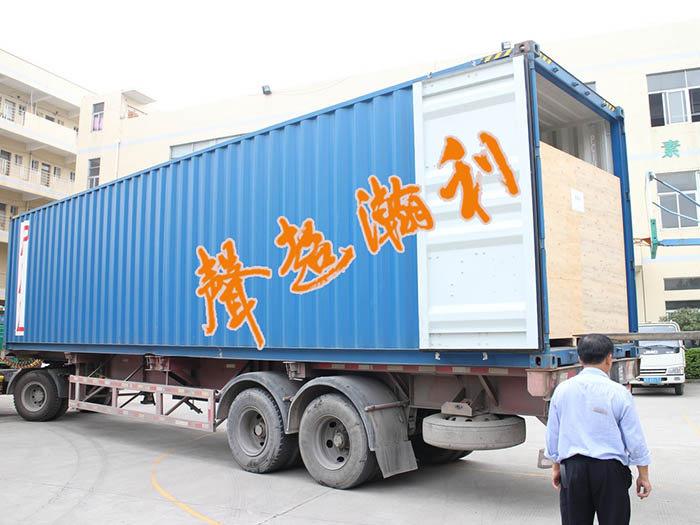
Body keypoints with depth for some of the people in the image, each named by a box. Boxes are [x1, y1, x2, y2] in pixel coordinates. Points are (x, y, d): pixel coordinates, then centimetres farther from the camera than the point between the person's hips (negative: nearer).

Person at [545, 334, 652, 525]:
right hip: (610, 471, -2)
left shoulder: (562, 390, 0)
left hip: (572, 468, 3)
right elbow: (635, 439, -3)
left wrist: (555, 467, 18)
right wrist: (644, 476, 9)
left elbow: (553, 435, 7)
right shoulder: (619, 393, -8)